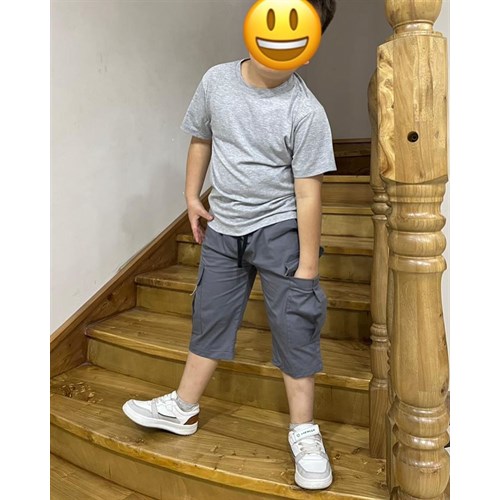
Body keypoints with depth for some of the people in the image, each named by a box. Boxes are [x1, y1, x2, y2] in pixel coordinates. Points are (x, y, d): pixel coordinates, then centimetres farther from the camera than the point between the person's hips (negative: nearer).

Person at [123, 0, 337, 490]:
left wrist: (307, 266, -15)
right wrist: (192, 197, 9)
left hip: (279, 228, -4)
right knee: (210, 316, 14)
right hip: (222, 228, 5)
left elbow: (308, 193, -17)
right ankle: (182, 408, 33)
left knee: (293, 324, 1)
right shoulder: (217, 80, -3)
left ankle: (303, 431, 20)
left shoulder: (306, 112, -17)